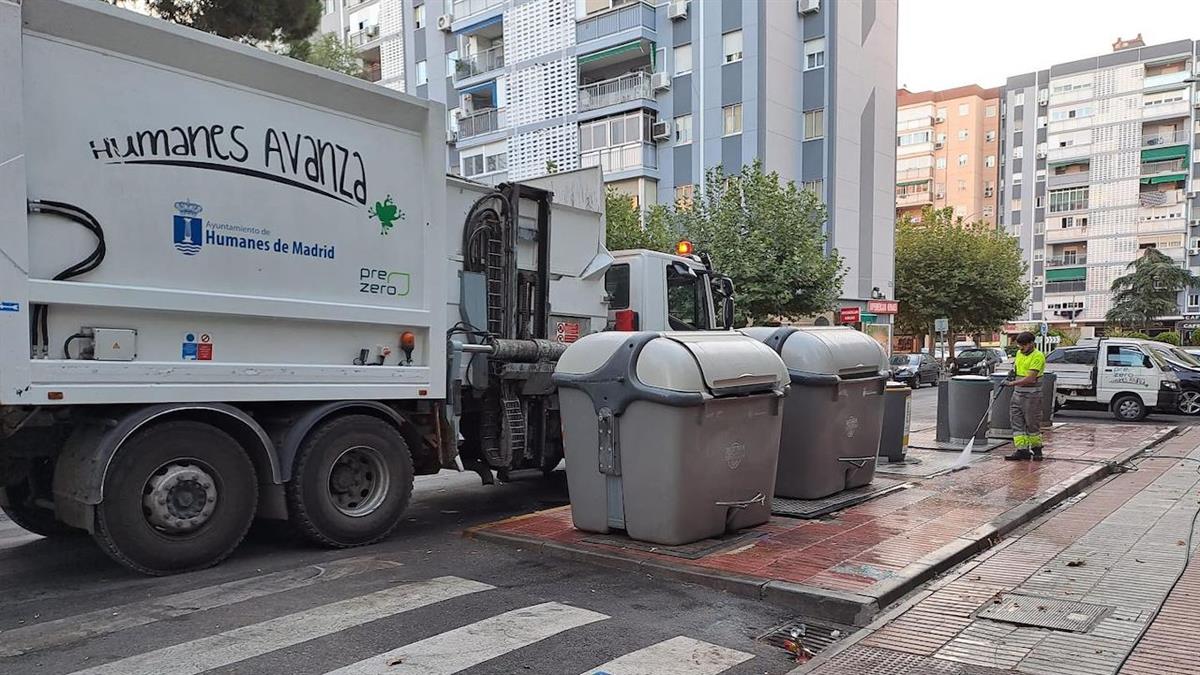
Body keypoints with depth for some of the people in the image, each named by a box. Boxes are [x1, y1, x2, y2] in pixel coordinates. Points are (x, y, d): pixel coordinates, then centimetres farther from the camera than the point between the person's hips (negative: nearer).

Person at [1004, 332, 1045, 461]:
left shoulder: (1038, 356, -15)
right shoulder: (1019, 353, 10)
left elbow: (1030, 378, -23)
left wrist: (1012, 383, -27)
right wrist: (1013, 371, 9)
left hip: (1031, 394, -7)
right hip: (1017, 392, 7)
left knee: (1032, 423, 3)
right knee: (1016, 421, 2)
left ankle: (1036, 449, 19)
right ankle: (1022, 450, 3)